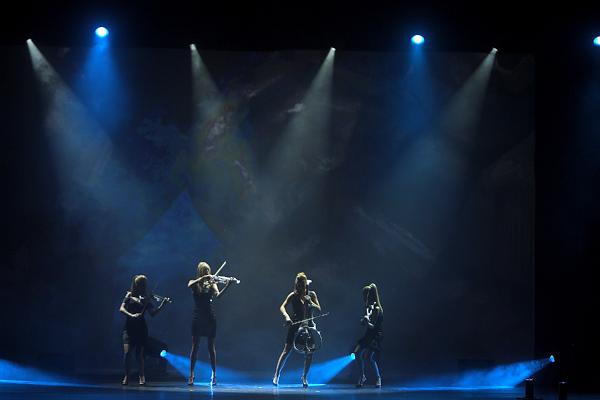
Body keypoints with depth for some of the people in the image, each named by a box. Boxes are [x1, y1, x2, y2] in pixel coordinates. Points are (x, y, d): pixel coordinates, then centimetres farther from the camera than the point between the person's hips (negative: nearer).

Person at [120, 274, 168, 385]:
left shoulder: (145, 299, 8)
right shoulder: (129, 295, 7)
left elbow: (153, 313, -2)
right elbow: (121, 309, -4)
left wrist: (162, 305, -16)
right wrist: (131, 315, -21)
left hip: (141, 328, 1)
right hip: (129, 327, 0)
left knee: (139, 354, 0)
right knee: (127, 352, -11)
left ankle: (141, 376, 18)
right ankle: (126, 376, 6)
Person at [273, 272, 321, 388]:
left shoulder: (311, 295, 5)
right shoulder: (293, 295, -5)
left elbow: (319, 309, 0)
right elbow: (282, 307, -15)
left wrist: (310, 302, -17)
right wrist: (286, 316, -34)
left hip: (308, 325, 3)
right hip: (295, 325, -3)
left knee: (309, 353, -2)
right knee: (287, 350, -8)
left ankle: (304, 377, 15)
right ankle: (277, 374, 3)